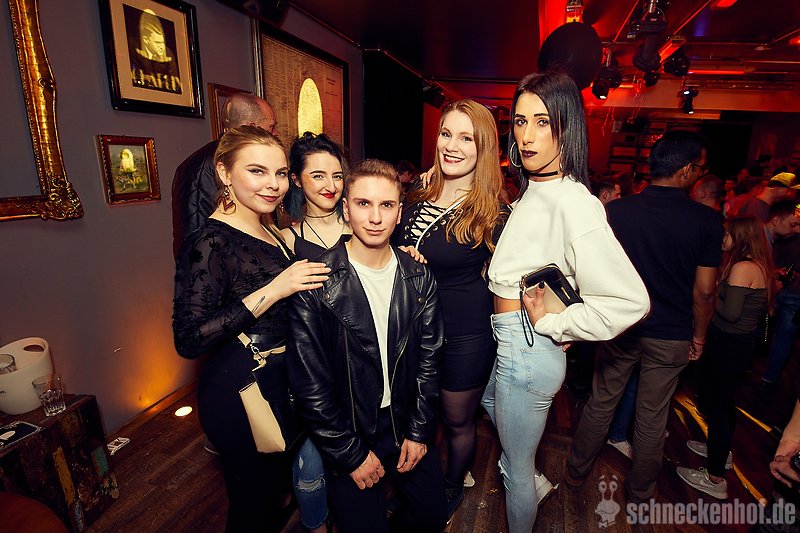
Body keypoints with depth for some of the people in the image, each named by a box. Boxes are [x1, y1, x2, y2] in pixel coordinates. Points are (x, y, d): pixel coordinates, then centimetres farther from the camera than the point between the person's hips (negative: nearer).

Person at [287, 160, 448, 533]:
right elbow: (309, 384, -15)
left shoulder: (419, 278, -5)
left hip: (406, 425, 4)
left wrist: (420, 432, -1)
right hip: (346, 436, -3)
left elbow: (428, 359, 2)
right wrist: (352, 454, -10)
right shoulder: (316, 284, -18)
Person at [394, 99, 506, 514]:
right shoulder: (417, 197, 0)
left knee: (457, 422, 18)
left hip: (465, 339, -4)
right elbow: (391, 251, 13)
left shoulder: (493, 214, -14)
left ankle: (452, 489, 48)